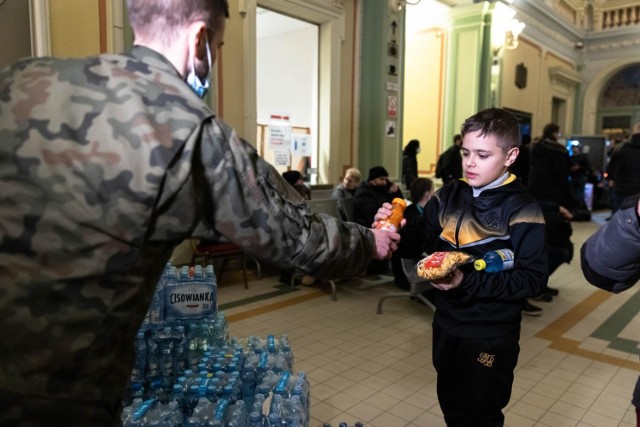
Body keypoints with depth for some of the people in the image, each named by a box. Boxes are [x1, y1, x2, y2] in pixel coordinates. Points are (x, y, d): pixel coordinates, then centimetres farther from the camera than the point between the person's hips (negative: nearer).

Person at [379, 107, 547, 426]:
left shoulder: (523, 210, -16)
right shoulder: (448, 196, -1)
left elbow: (533, 280, -19)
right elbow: (419, 242, 2)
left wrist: (468, 283, -29)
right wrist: (396, 229, -20)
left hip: (492, 336, -5)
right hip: (447, 324, 5)